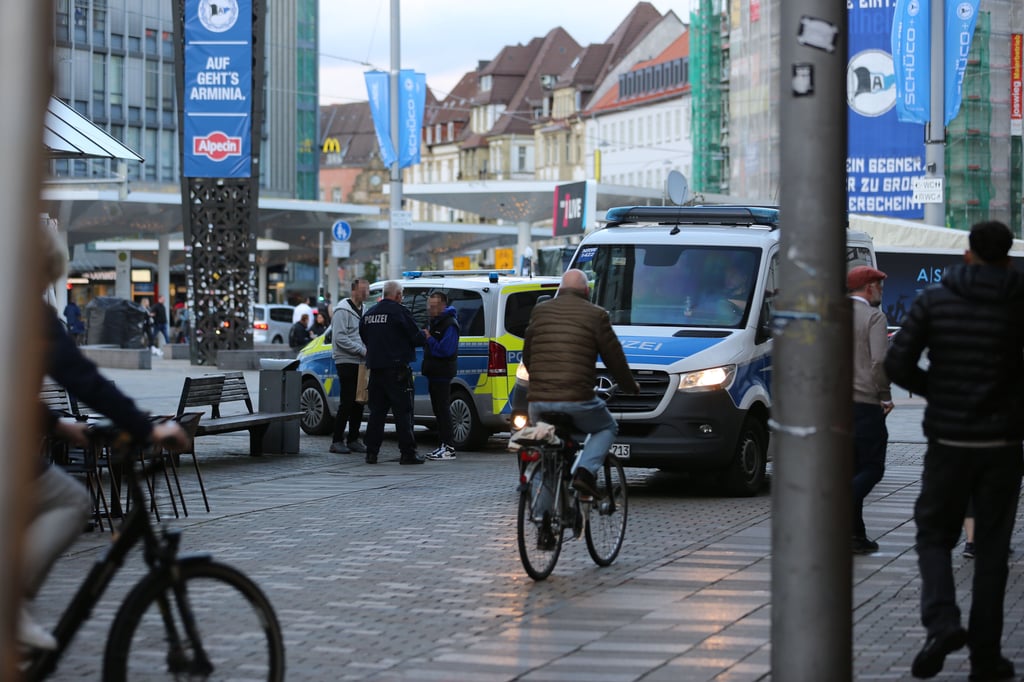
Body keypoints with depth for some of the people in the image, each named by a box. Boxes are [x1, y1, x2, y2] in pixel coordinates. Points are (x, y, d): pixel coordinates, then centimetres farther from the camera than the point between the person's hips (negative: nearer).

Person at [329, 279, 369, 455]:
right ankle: (337, 441, -4)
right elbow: (340, 338, -19)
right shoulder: (343, 310, -11)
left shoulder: (362, 310, 16)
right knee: (347, 403, -9)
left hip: (360, 363, 8)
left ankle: (353, 440, 16)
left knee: (358, 403, 9)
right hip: (346, 362, -8)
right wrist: (363, 351, -19)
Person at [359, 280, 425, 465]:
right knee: (403, 411, -3)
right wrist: (425, 337, 11)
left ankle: (371, 452, 9)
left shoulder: (369, 313, 11)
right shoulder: (400, 311, -10)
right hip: (396, 368, -6)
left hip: (375, 368, 6)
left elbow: (364, 338, 20)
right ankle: (408, 453, -4)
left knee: (376, 411, 11)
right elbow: (416, 337, -10)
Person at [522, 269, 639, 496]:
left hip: (538, 399, 3)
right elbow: (614, 358, 7)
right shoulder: (595, 315, 2)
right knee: (607, 429, 23)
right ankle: (585, 471, -1)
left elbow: (526, 356, 23)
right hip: (577, 400, -3)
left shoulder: (540, 311, 13)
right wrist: (630, 386, 25)